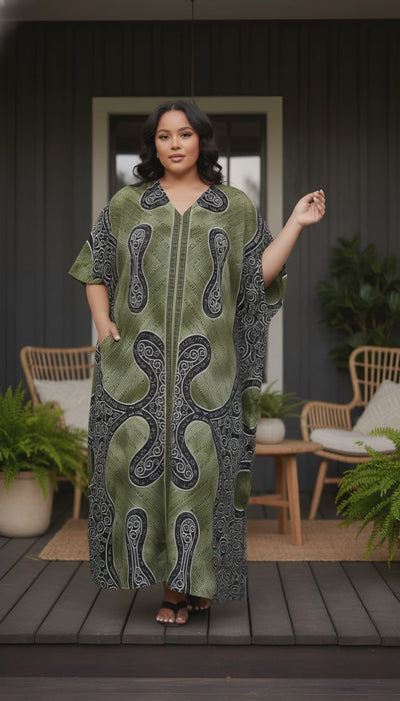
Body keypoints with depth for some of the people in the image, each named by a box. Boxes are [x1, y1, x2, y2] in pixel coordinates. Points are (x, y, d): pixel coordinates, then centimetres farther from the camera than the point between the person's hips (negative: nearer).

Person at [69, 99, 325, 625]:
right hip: (138, 361, 1)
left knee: (196, 465, -3)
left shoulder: (235, 207, 11)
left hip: (205, 365, -1)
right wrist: (103, 322, 1)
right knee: (137, 460, -1)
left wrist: (296, 225, -1)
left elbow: (260, 273, 6)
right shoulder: (127, 204, 13)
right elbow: (95, 269, 16)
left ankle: (186, 581, 10)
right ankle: (166, 576, 12)